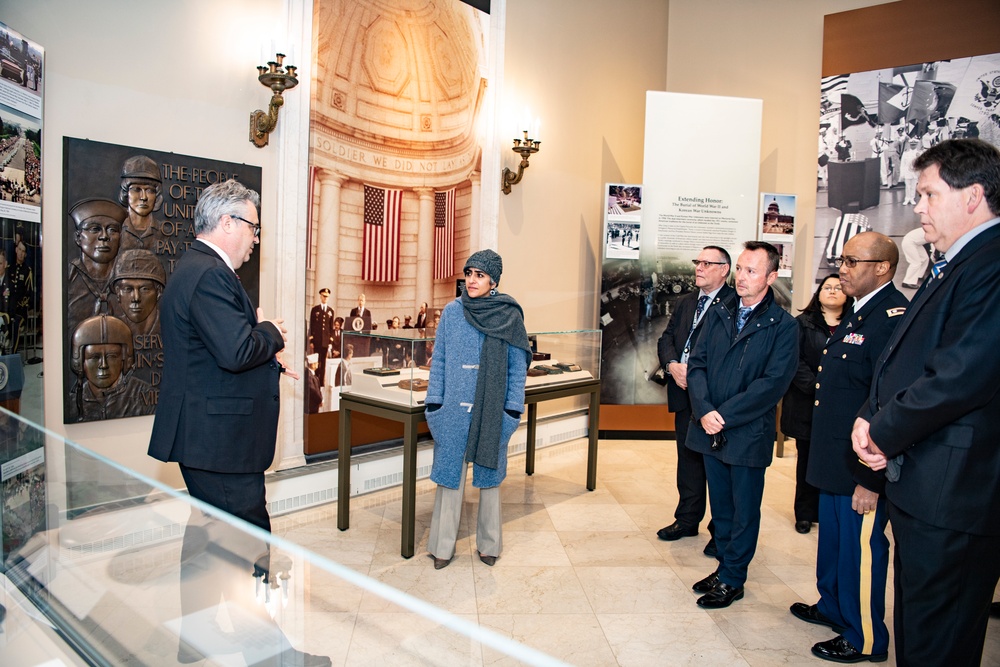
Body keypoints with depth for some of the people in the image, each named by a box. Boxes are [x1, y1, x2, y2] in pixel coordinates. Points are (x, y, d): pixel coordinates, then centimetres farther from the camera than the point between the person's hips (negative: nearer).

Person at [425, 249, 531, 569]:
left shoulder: (510, 315, -3)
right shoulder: (452, 312, 1)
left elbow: (518, 367, 0)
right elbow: (439, 360, 5)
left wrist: (513, 410, -4)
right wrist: (434, 402, 0)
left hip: (492, 411, -1)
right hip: (453, 408, 1)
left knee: (489, 476, 11)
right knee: (449, 475, 7)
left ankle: (489, 544, 28)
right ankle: (442, 547, 20)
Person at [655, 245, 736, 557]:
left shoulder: (735, 303, -11)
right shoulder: (685, 302, 16)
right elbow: (666, 339, 11)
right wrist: (673, 365, -7)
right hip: (685, 393, 7)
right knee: (687, 459, 17)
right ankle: (687, 519, 32)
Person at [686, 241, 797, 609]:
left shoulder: (783, 326, -9)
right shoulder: (718, 313, 6)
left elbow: (774, 382, -16)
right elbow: (697, 363, 2)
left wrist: (724, 415, -18)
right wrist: (705, 410, -13)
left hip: (749, 433, -5)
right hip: (711, 430, 5)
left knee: (744, 510, 9)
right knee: (720, 505, 17)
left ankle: (732, 579, 24)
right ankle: (726, 566, 34)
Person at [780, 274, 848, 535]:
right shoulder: (802, 324, 3)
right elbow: (795, 362, -6)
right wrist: (817, 387, -17)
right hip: (807, 406, -1)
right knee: (807, 460, 8)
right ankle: (805, 513, 20)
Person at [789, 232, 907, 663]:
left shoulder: (894, 319, -21)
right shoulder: (856, 316, 12)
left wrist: (873, 478, -23)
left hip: (863, 467, -9)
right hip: (835, 461, 10)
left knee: (860, 550, 6)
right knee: (833, 541, 23)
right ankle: (832, 608, 43)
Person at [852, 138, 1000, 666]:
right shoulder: (952, 266, 15)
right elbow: (900, 356, 16)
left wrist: (884, 432, -14)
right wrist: (870, 418, 1)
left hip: (952, 494, -10)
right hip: (919, 485, 10)